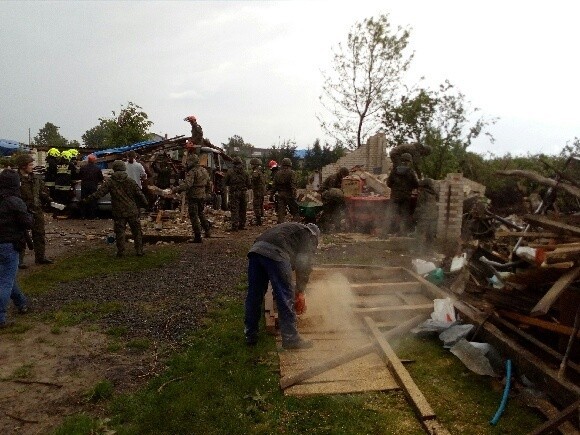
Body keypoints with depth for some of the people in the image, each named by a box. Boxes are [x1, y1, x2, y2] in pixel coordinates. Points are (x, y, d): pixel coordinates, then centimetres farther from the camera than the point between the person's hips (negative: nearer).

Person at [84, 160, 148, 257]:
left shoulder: (109, 182, -2)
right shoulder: (130, 181, 2)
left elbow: (99, 193, -6)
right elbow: (139, 194, 3)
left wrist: (88, 199, 0)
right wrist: (145, 203, 15)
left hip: (118, 212, -1)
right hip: (132, 211, 1)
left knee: (119, 232, 7)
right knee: (137, 231, 9)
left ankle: (121, 252, 9)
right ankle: (139, 251, 11)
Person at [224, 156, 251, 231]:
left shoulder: (230, 172, -5)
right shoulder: (245, 172, 3)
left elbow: (225, 183, 2)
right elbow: (248, 184, 5)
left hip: (234, 193, -3)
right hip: (243, 193, 3)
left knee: (234, 209, -2)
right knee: (242, 210, 12)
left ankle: (235, 226, -7)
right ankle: (242, 225, 19)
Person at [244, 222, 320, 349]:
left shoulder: (293, 228, 40)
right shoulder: (311, 236, 20)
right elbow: (305, 265, 9)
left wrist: (294, 289, 40)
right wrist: (300, 292, 16)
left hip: (255, 249, 8)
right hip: (275, 253, -8)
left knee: (254, 296, 15)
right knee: (286, 298, 2)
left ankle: (250, 335, 26)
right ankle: (290, 338, 9)